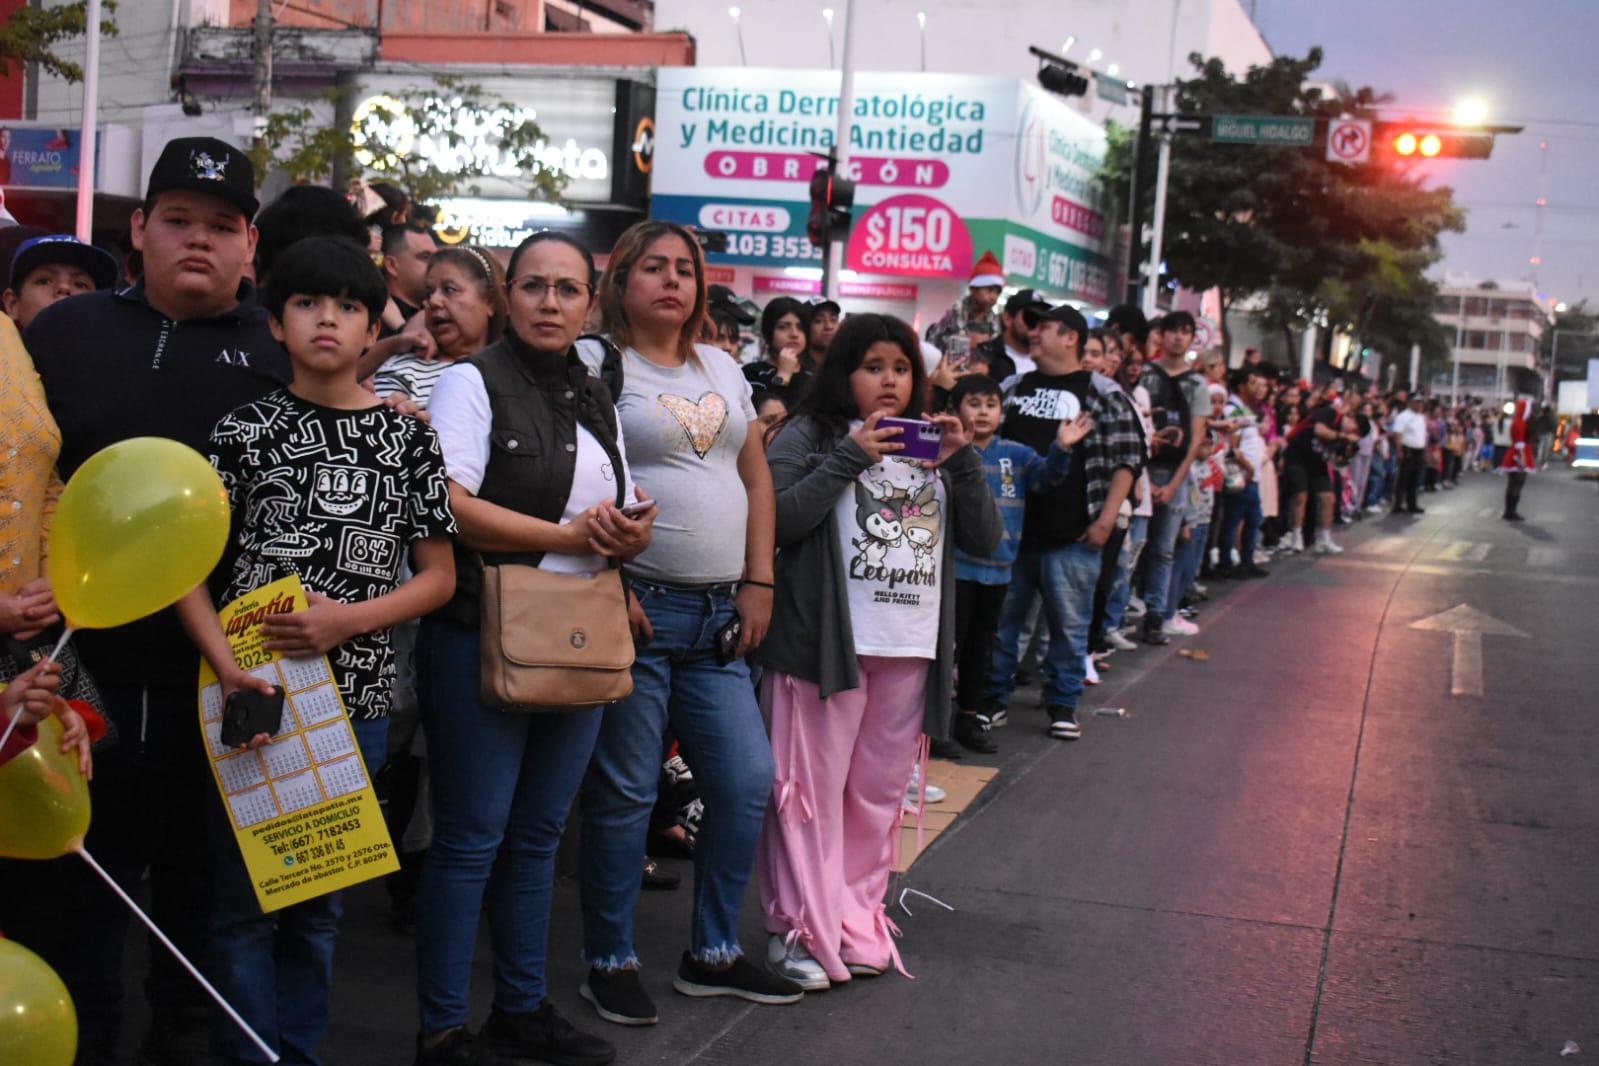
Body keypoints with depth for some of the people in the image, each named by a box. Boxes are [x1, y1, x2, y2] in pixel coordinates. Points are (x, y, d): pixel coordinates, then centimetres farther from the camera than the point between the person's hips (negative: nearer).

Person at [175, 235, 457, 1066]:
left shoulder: (407, 439, 4)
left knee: (320, 901, 11)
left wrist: (351, 618, -11)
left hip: (355, 694, 2)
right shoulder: (247, 429, 1)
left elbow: (439, 575, 5)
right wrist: (226, 663, -16)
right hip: (253, 693, -1)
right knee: (247, 895, 2)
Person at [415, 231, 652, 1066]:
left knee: (538, 835, 14)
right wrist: (571, 536, -18)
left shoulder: (597, 402, 15)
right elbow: (450, 507, -18)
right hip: (482, 641, -6)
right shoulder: (474, 383, -6)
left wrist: (631, 534, -6)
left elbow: (622, 519, 18)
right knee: (472, 838, -1)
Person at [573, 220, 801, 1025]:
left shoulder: (723, 371, 15)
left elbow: (756, 481, 17)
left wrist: (757, 586, 8)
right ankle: (610, 962, 16)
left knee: (747, 783, 6)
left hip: (718, 618, 6)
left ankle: (713, 954, 22)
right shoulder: (594, 364, -3)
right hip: (635, 609, -6)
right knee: (623, 795, 1)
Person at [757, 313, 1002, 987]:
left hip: (911, 650, 5)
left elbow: (985, 539, 11)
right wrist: (850, 458, -14)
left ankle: (855, 922, 22)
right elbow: (777, 521, -12)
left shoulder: (930, 446, 18)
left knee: (878, 793, 11)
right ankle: (802, 930, 7)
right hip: (826, 643, -5)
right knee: (814, 789, -2)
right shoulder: (811, 435, 3)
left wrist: (961, 461, -2)